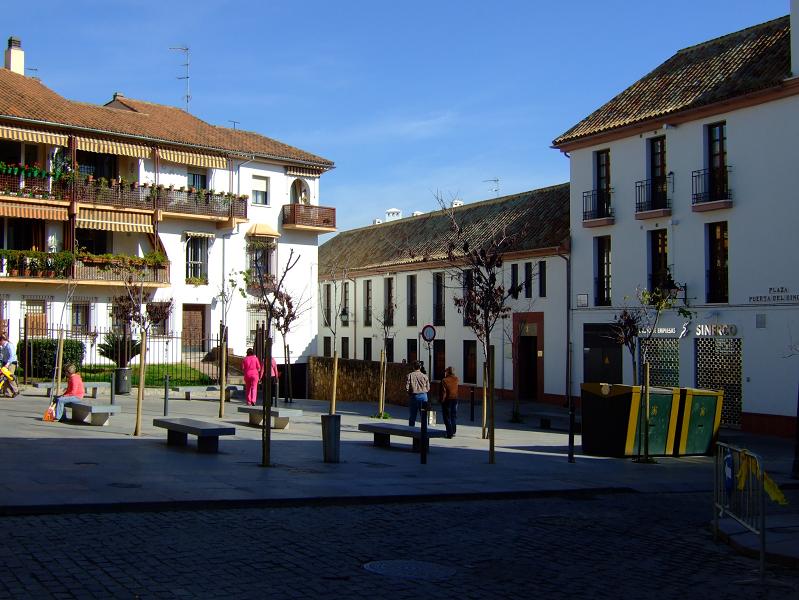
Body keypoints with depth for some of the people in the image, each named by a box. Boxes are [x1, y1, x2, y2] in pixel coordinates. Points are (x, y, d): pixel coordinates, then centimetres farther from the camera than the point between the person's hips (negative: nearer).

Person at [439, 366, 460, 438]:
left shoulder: (444, 380, -16)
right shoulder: (456, 379, -1)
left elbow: (443, 391, -16)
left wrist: (441, 399, -5)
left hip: (447, 400, -5)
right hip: (455, 399, 5)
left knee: (447, 417, 2)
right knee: (454, 416, 16)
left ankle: (450, 433, -2)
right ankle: (453, 432, 20)